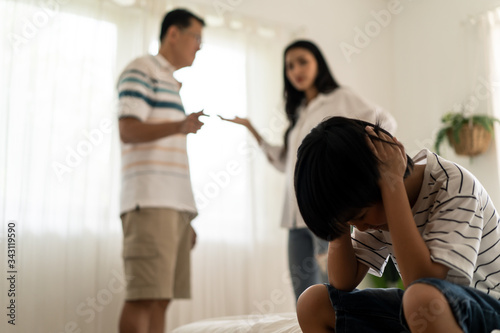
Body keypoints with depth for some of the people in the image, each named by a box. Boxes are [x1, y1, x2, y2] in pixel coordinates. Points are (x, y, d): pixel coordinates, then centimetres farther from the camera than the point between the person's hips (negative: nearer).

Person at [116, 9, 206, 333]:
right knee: (144, 296, -12)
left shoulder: (172, 84, 27)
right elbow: (128, 131, -11)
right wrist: (179, 126, -28)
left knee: (161, 298, 5)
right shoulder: (141, 71, 1)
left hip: (176, 204, 9)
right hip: (150, 201, -8)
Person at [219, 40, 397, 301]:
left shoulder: (340, 98, 4)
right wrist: (250, 128, 19)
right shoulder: (300, 112, 22)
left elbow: (385, 122, -4)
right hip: (298, 213, 7)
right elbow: (284, 162, 20)